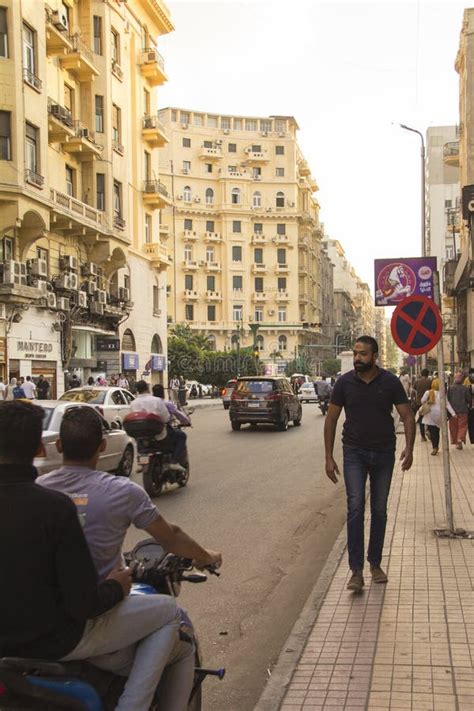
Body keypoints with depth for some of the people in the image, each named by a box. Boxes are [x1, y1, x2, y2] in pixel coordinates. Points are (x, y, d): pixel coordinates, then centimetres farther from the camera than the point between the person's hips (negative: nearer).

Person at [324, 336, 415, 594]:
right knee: (355, 507, -11)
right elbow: (331, 419, 2)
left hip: (384, 455, 1)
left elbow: (407, 415, -2)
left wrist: (409, 448, -18)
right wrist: (329, 457, -2)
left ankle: (375, 563, 25)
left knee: (379, 510, 10)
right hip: (354, 453, -1)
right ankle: (356, 570, -9)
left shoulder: (390, 382, -4)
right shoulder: (344, 382, -4)